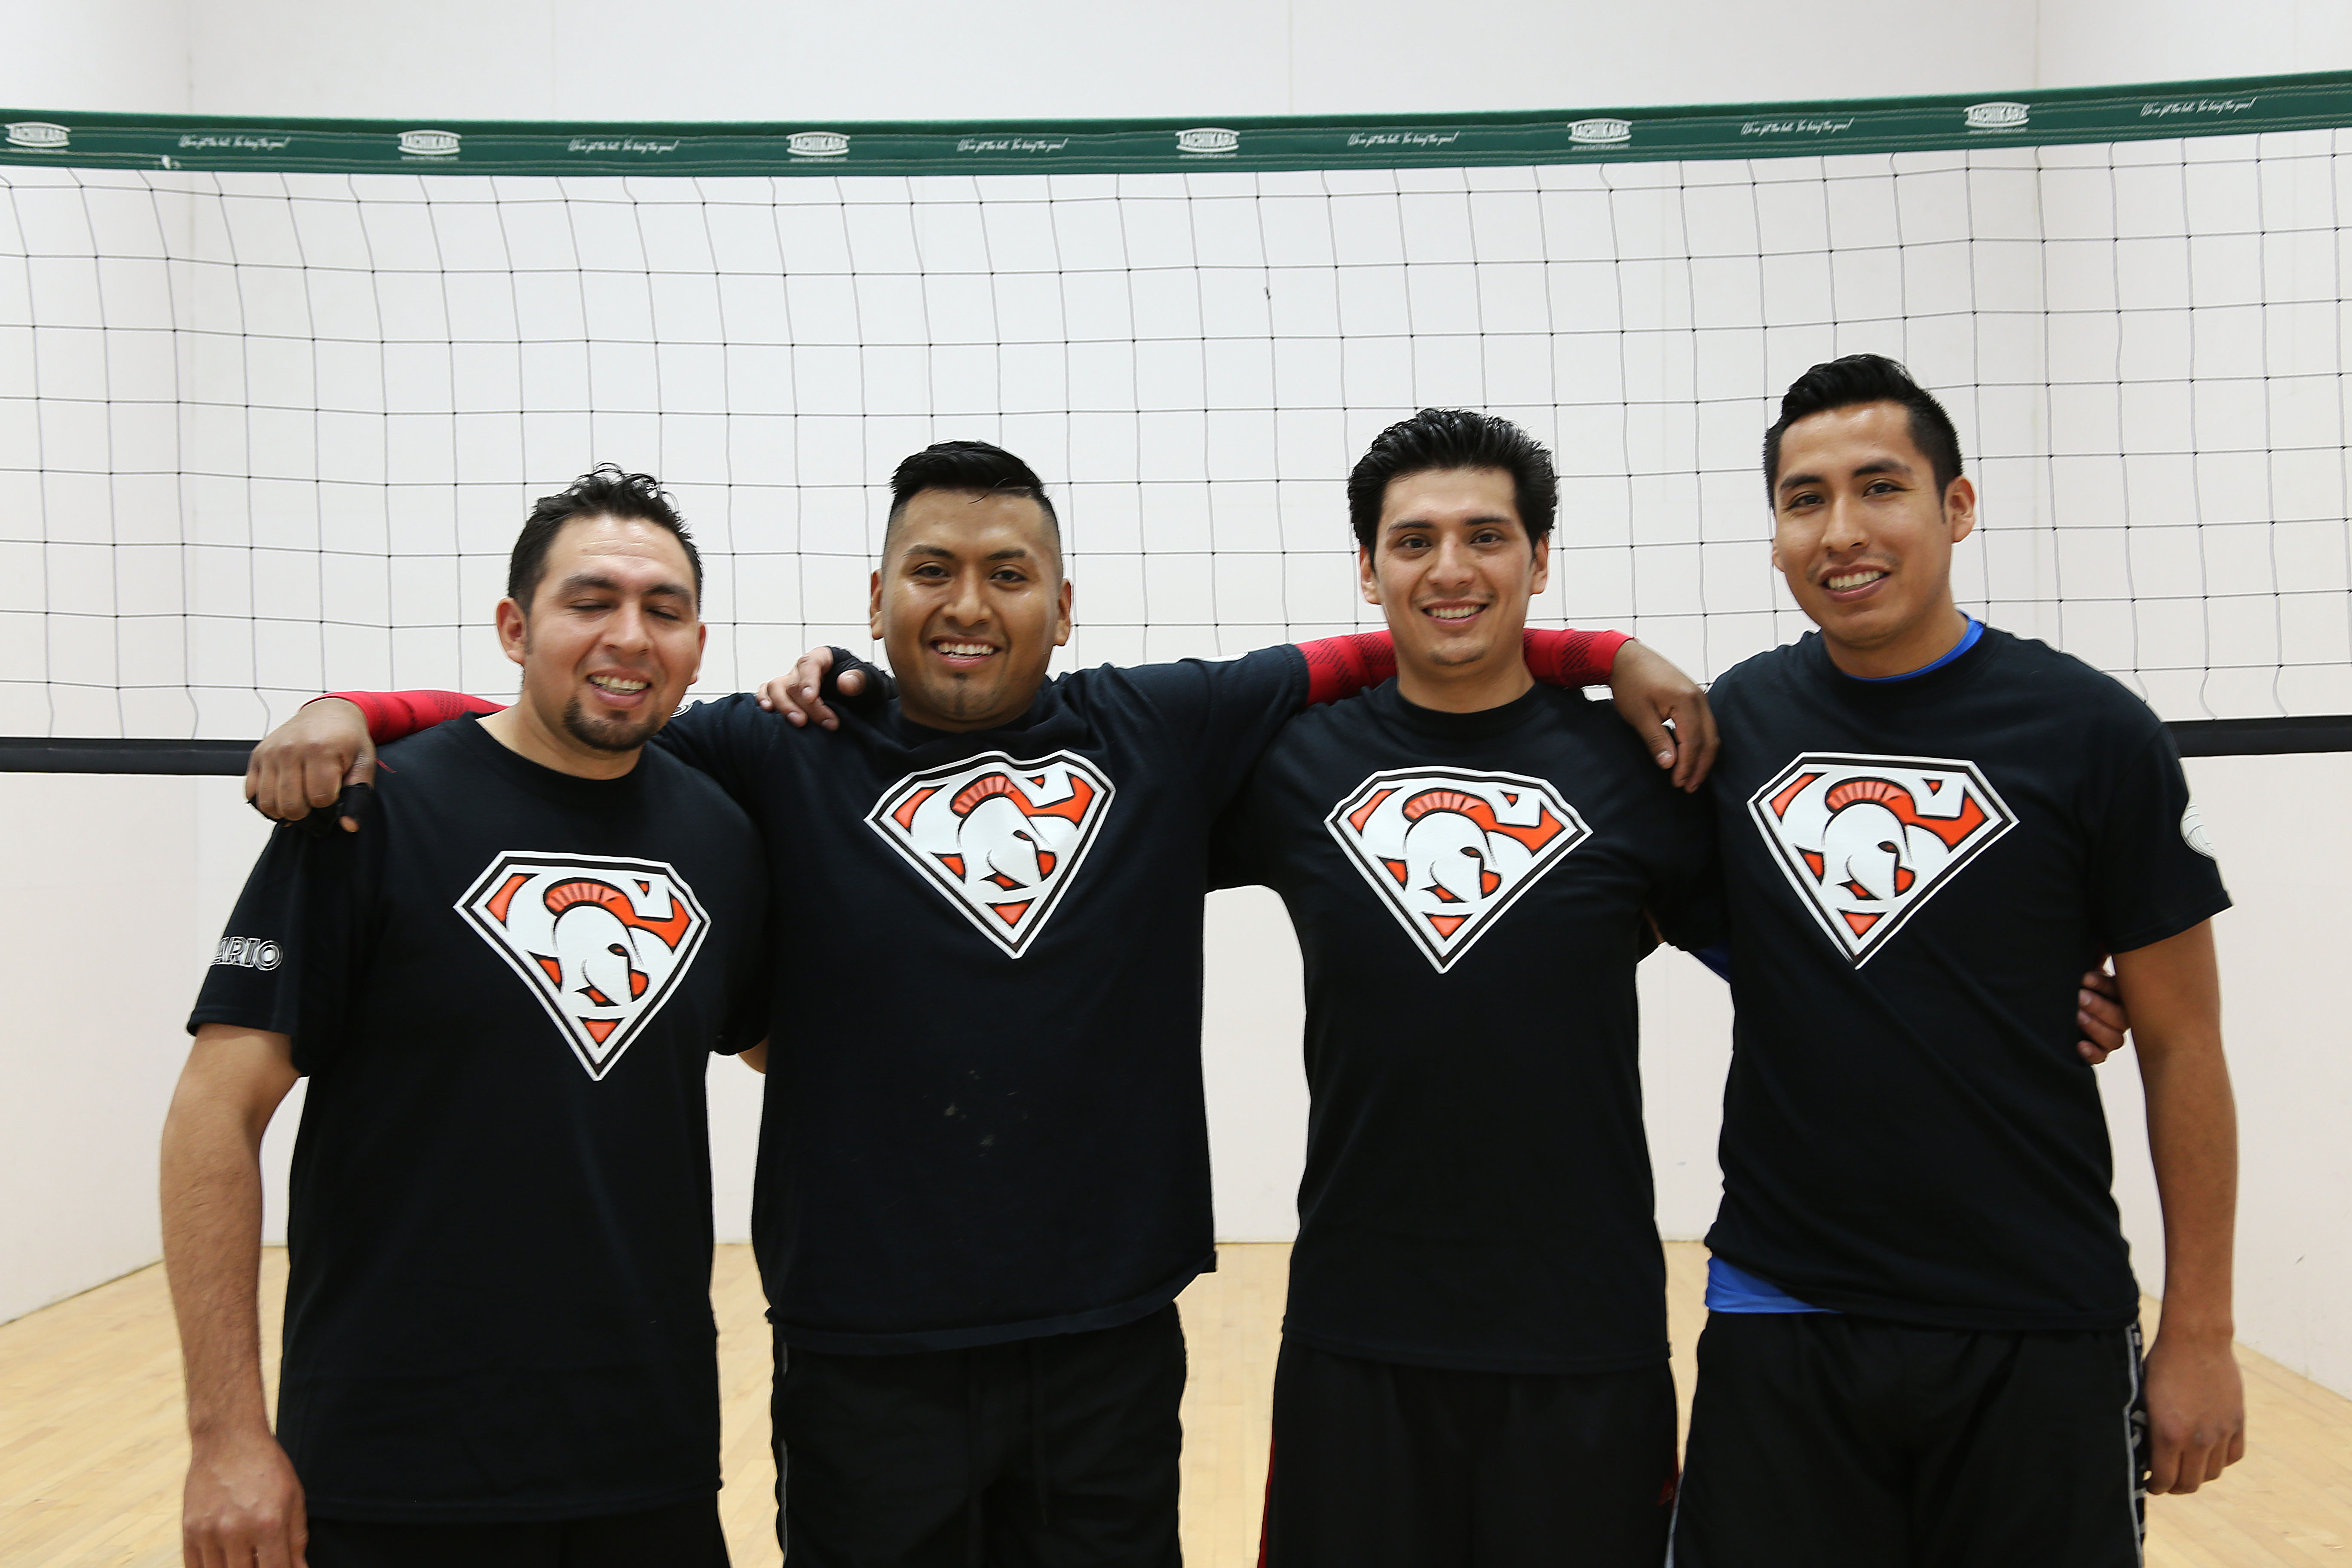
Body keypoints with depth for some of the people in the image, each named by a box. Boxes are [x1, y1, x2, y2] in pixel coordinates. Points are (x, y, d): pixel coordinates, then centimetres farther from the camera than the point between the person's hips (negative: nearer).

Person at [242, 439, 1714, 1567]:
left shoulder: (1162, 732, 3)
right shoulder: (786, 761, -2)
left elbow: (1386, 652, 9)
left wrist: (1613, 651, 3)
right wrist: (345, 711, -15)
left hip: (1111, 1343, 2)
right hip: (867, 1356, -1)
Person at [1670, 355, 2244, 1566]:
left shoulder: (2088, 731, -6)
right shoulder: (1737, 719, 2)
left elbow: (2181, 1047, -2)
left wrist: (2200, 1333, -3)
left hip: (2039, 1334, -2)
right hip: (1777, 1317, 2)